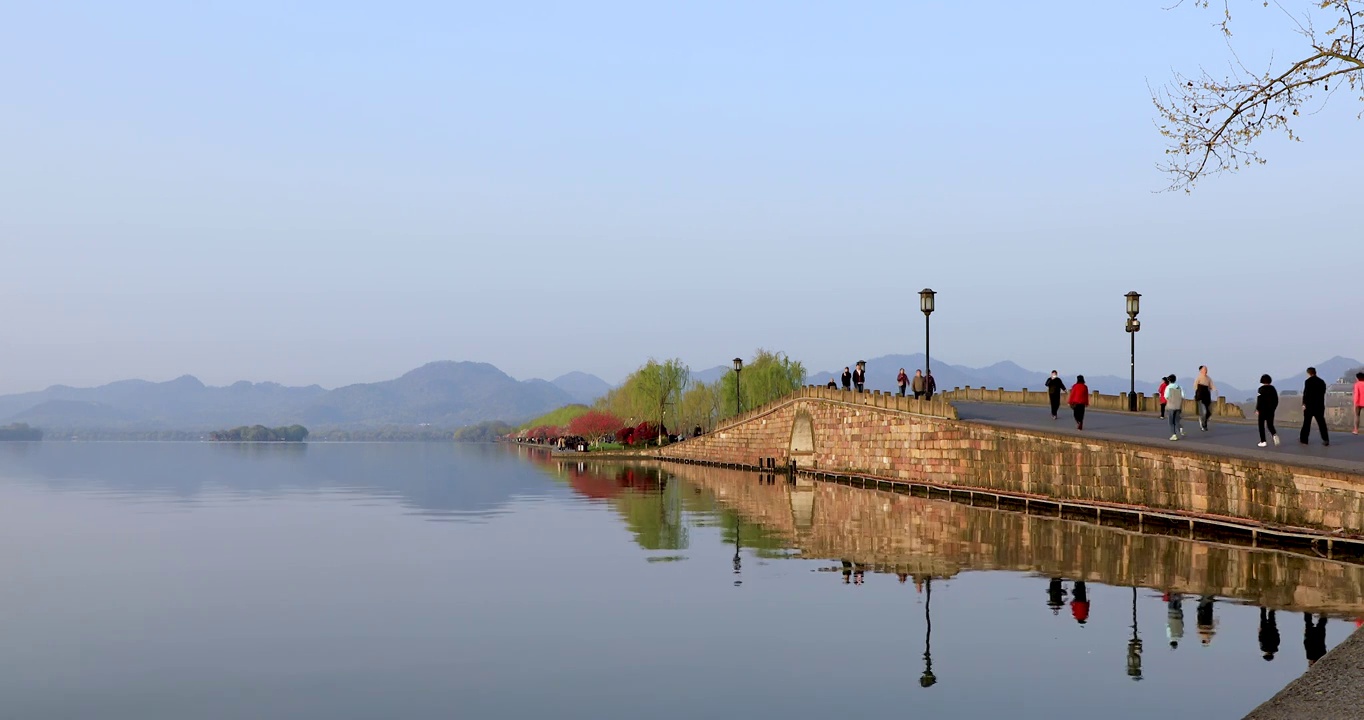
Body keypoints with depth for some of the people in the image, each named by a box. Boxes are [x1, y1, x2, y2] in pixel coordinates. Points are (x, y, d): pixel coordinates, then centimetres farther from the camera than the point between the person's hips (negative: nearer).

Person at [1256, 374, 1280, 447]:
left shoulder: (1261, 389, -12)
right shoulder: (1273, 389, 5)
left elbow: (1259, 400, -17)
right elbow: (1276, 400, 9)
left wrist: (1257, 410, -11)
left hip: (1262, 410, -5)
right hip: (1271, 410, 5)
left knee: (1261, 425, 6)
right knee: (1270, 425, 12)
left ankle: (1263, 441, 4)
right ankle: (1274, 435, -18)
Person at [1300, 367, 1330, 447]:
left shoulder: (1308, 381, -9)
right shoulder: (1322, 381, 9)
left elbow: (1306, 393, -16)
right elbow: (1323, 393, 15)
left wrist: (1304, 403, -14)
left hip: (1309, 405, -5)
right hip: (1320, 405, 5)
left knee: (1306, 422, 5)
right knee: (1321, 422, 3)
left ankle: (1303, 439, 12)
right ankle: (1325, 439, -4)